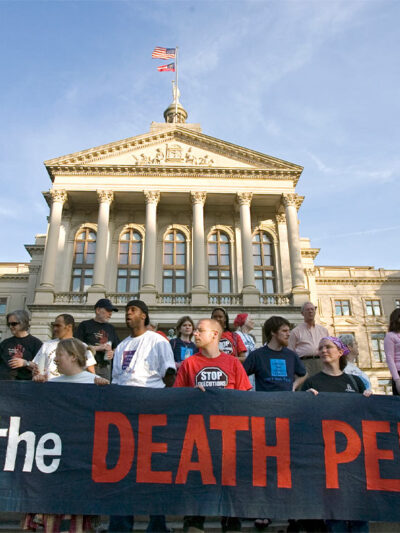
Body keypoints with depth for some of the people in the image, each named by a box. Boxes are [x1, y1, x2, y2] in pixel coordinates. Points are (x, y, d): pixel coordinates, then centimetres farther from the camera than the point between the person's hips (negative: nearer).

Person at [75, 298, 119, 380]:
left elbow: (117, 348, 23)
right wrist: (98, 348, -9)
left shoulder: (110, 328, 19)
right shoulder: (85, 325, 5)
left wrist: (112, 353, 0)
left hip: (105, 368, 4)